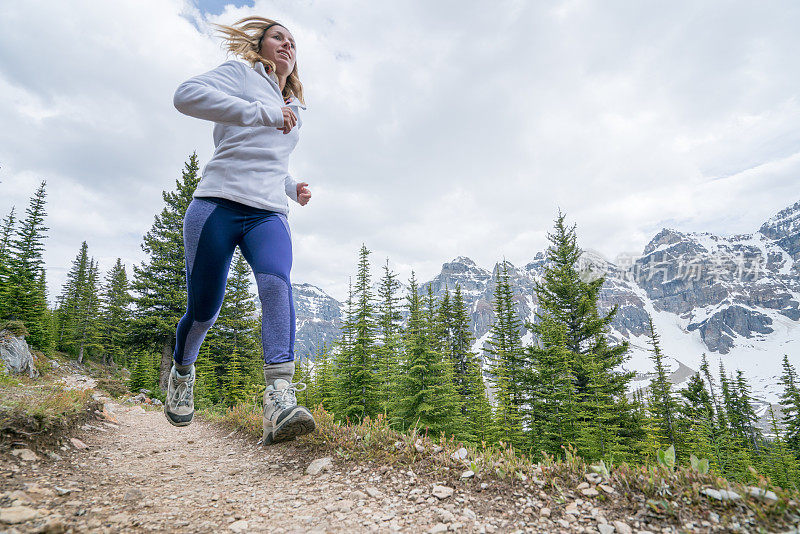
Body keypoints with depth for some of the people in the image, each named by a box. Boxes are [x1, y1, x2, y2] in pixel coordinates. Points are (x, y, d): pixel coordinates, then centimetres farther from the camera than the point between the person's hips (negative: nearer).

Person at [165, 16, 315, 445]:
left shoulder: (293, 109, 29)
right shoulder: (241, 73, 9)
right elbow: (187, 95, -11)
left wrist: (293, 188, 18)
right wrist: (262, 112, -17)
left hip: (269, 215, 4)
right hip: (218, 204, -4)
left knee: (276, 281, -26)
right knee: (204, 308, -1)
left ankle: (280, 400, -38)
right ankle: (181, 373, 31)